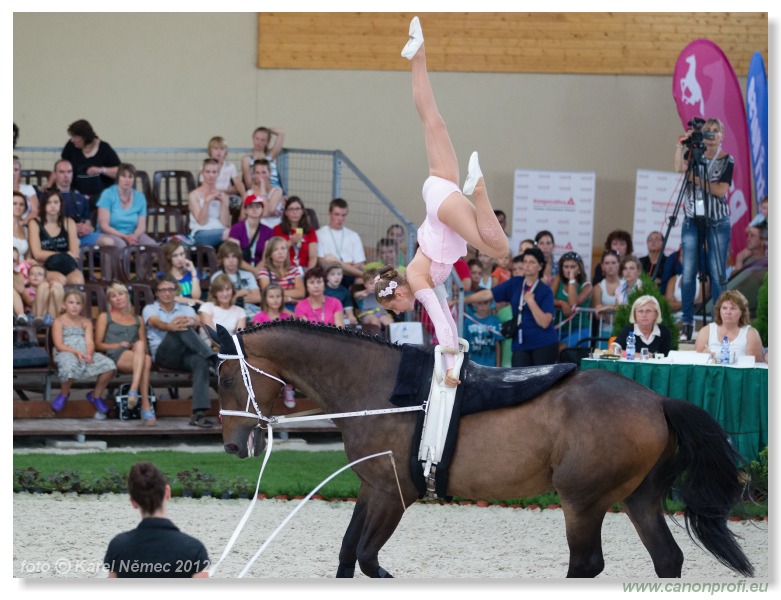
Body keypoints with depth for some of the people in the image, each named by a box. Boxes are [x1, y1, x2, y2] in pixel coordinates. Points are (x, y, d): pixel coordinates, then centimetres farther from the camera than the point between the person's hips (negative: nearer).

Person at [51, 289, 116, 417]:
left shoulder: (86, 322, 20)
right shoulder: (59, 322, 8)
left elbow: (90, 342, 6)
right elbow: (59, 345, -3)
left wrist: (89, 354, -17)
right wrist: (76, 352, -19)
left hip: (85, 355, 4)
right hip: (66, 353, -4)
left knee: (109, 365, -20)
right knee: (69, 367, -42)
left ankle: (96, 395, 5)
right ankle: (64, 394, -6)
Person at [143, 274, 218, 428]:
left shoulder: (185, 310, 24)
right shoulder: (150, 309, 16)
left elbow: (196, 321, -1)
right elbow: (157, 323, -10)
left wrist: (191, 321, -28)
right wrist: (169, 327, -35)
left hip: (185, 355, 2)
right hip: (162, 355, -2)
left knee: (200, 361, -34)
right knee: (181, 330, -31)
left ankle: (199, 413, -48)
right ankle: (215, 360, -44)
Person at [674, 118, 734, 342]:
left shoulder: (727, 161, 1)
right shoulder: (694, 154, 7)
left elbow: (721, 190, -10)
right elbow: (679, 167, -13)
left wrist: (698, 180, -13)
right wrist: (681, 146, -20)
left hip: (717, 222, -2)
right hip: (693, 220, 2)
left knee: (717, 273, -5)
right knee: (688, 272, -1)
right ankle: (687, 322, 3)